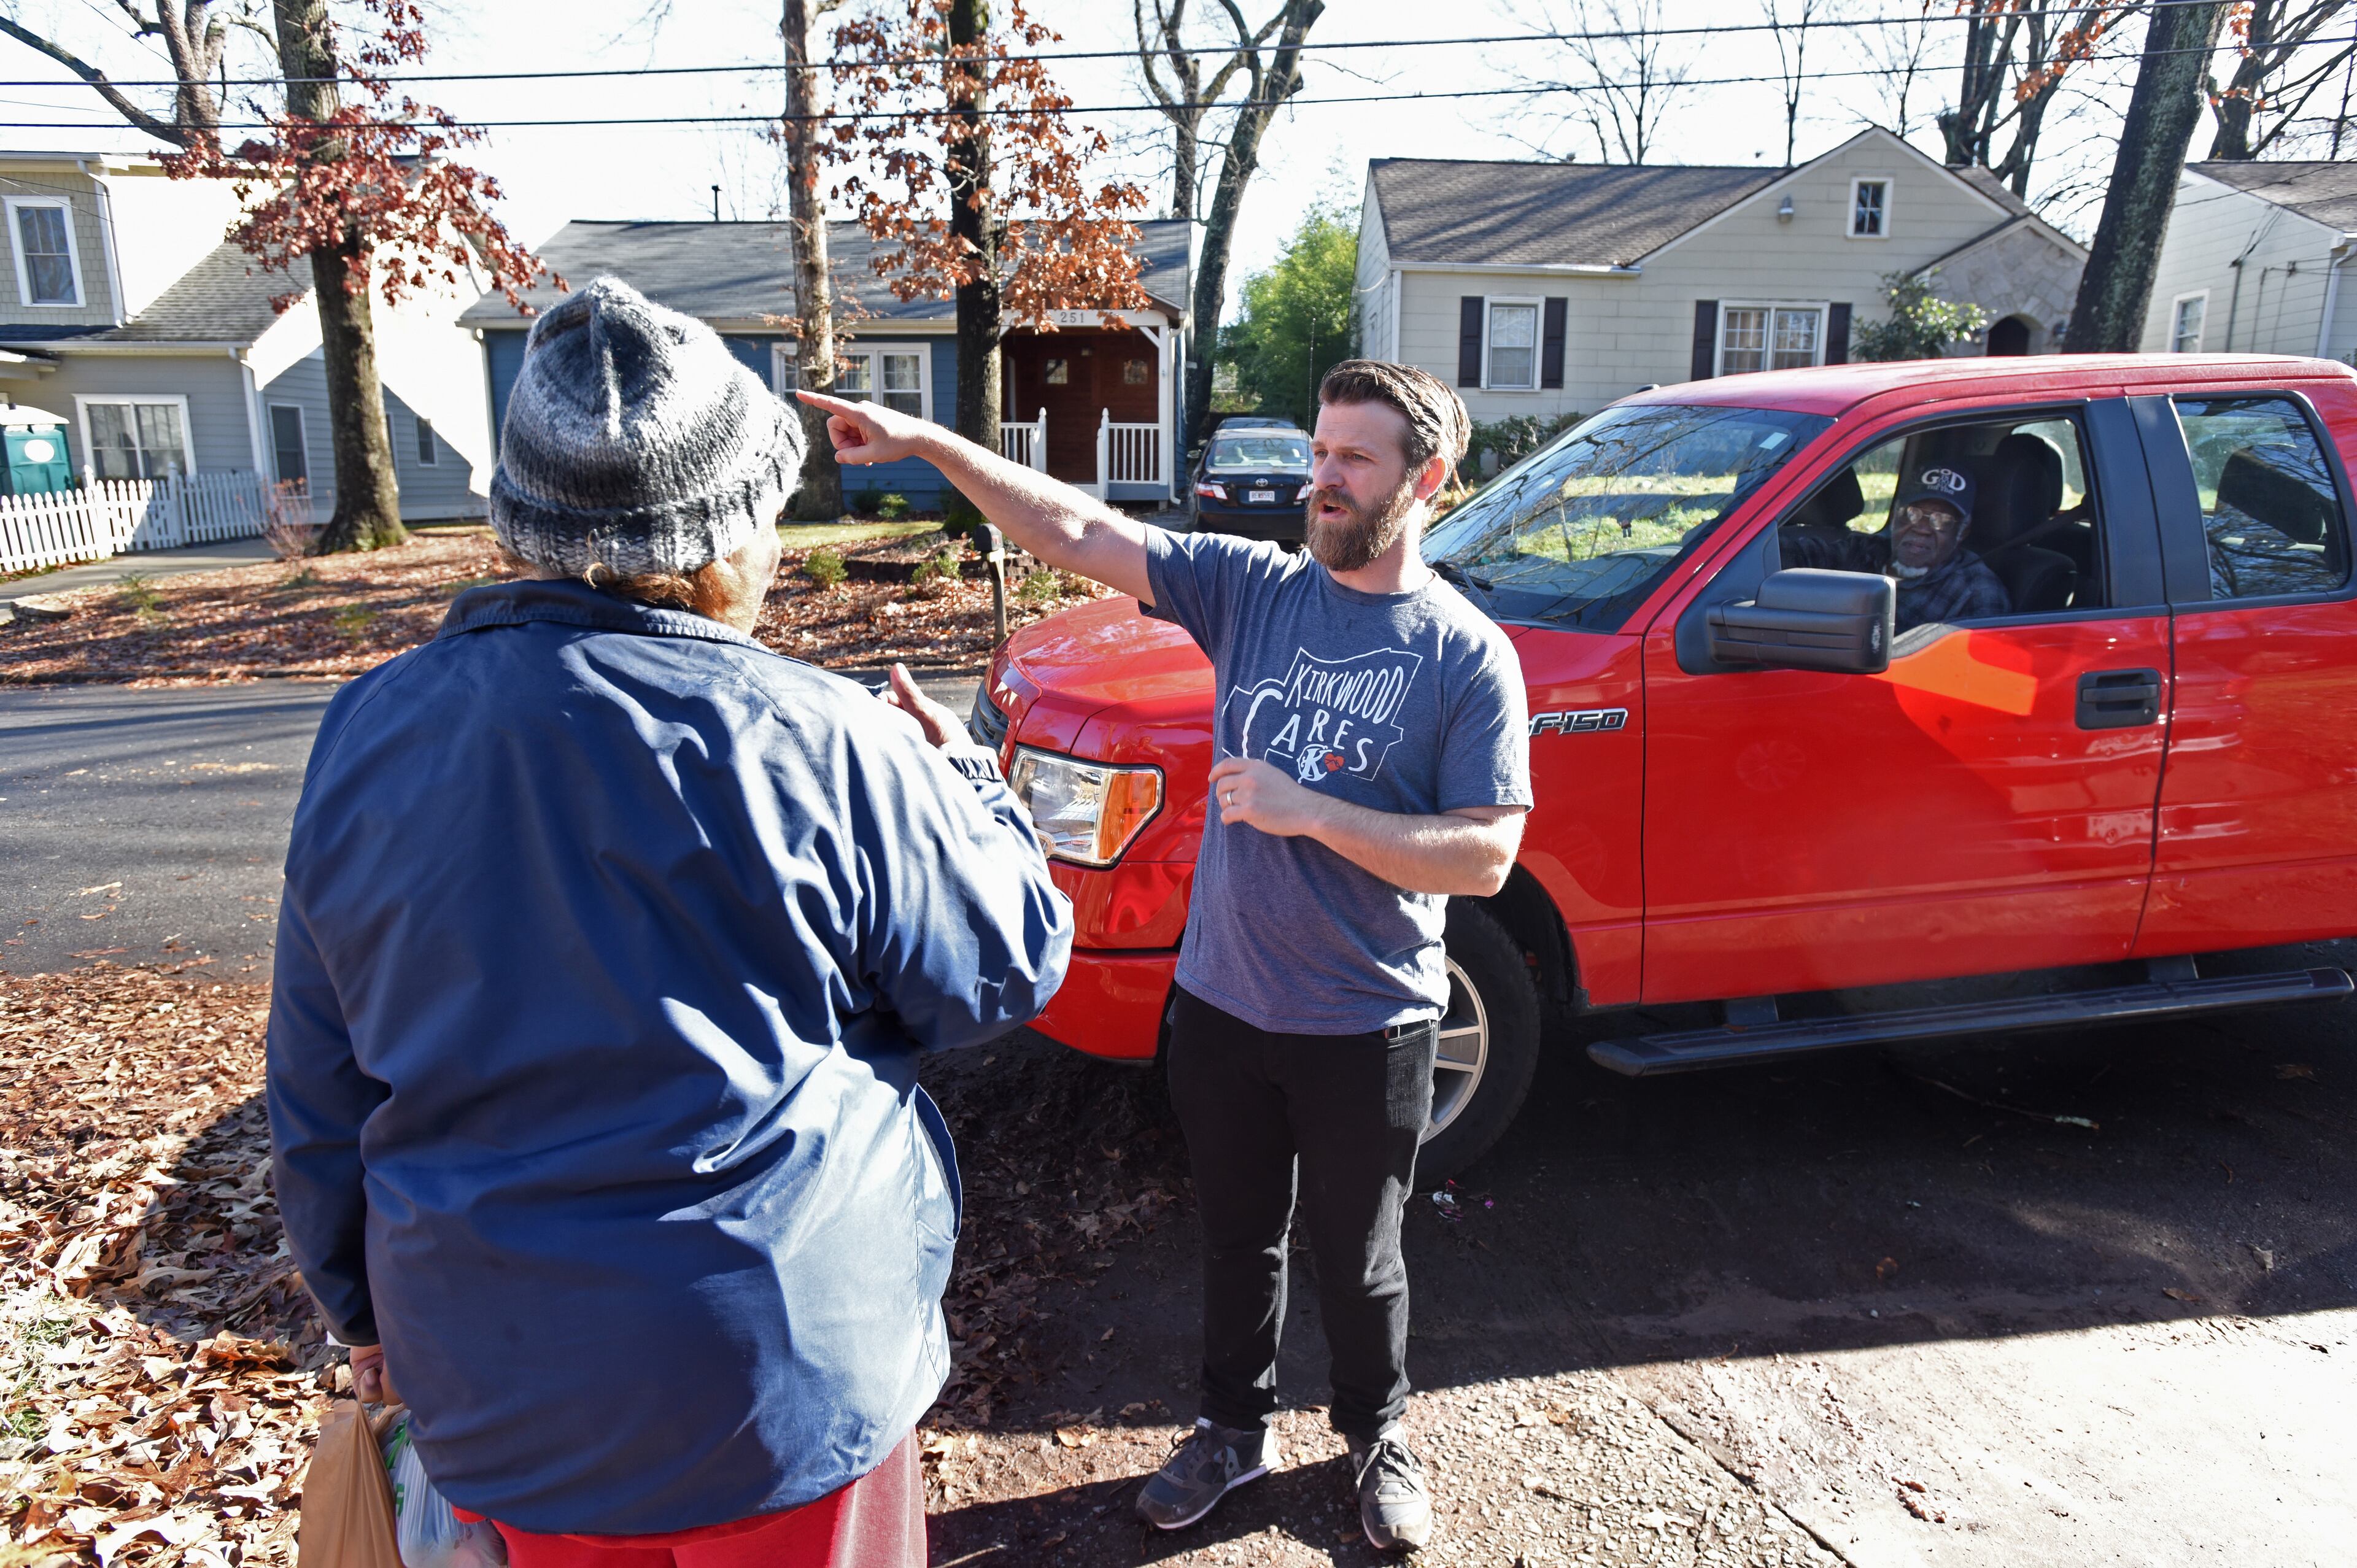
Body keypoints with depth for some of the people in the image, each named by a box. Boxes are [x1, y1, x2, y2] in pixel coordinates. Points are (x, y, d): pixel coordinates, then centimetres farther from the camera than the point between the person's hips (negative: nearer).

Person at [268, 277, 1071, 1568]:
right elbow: (1012, 966, -8)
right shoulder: (818, 747, -21)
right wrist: (963, 781, 9)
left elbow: (318, 1100, 5)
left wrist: (362, 1306, 20)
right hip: (781, 1373, -4)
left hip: (494, 1383, 5)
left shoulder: (368, 734, -5)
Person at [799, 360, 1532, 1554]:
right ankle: (1235, 1430, 46)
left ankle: (1377, 1435, 45)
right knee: (1236, 1237, 21)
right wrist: (924, 442, -18)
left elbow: (1486, 856, -16)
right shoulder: (1250, 586, -2)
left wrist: (1308, 811, -24)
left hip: (1367, 1029, -3)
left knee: (1357, 1256, 17)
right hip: (1222, 1002, 3)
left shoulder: (1467, 656, -11)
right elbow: (1076, 531, -8)